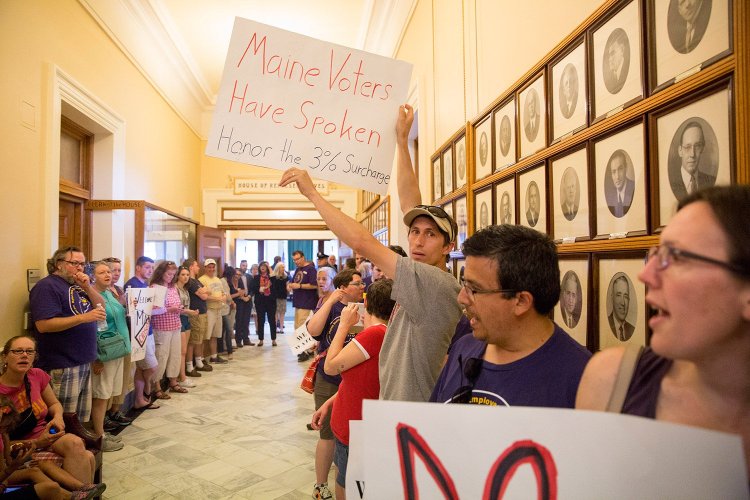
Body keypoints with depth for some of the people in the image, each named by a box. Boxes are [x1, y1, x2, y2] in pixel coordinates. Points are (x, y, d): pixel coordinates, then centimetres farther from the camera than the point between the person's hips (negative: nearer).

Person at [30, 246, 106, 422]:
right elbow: (43, 325, -21)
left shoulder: (77, 284, 17)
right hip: (63, 366, -8)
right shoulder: (47, 286, -10)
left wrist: (88, 287, -4)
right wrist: (84, 317, -26)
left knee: (82, 418, 14)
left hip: (84, 361, 8)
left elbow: (102, 307, 11)